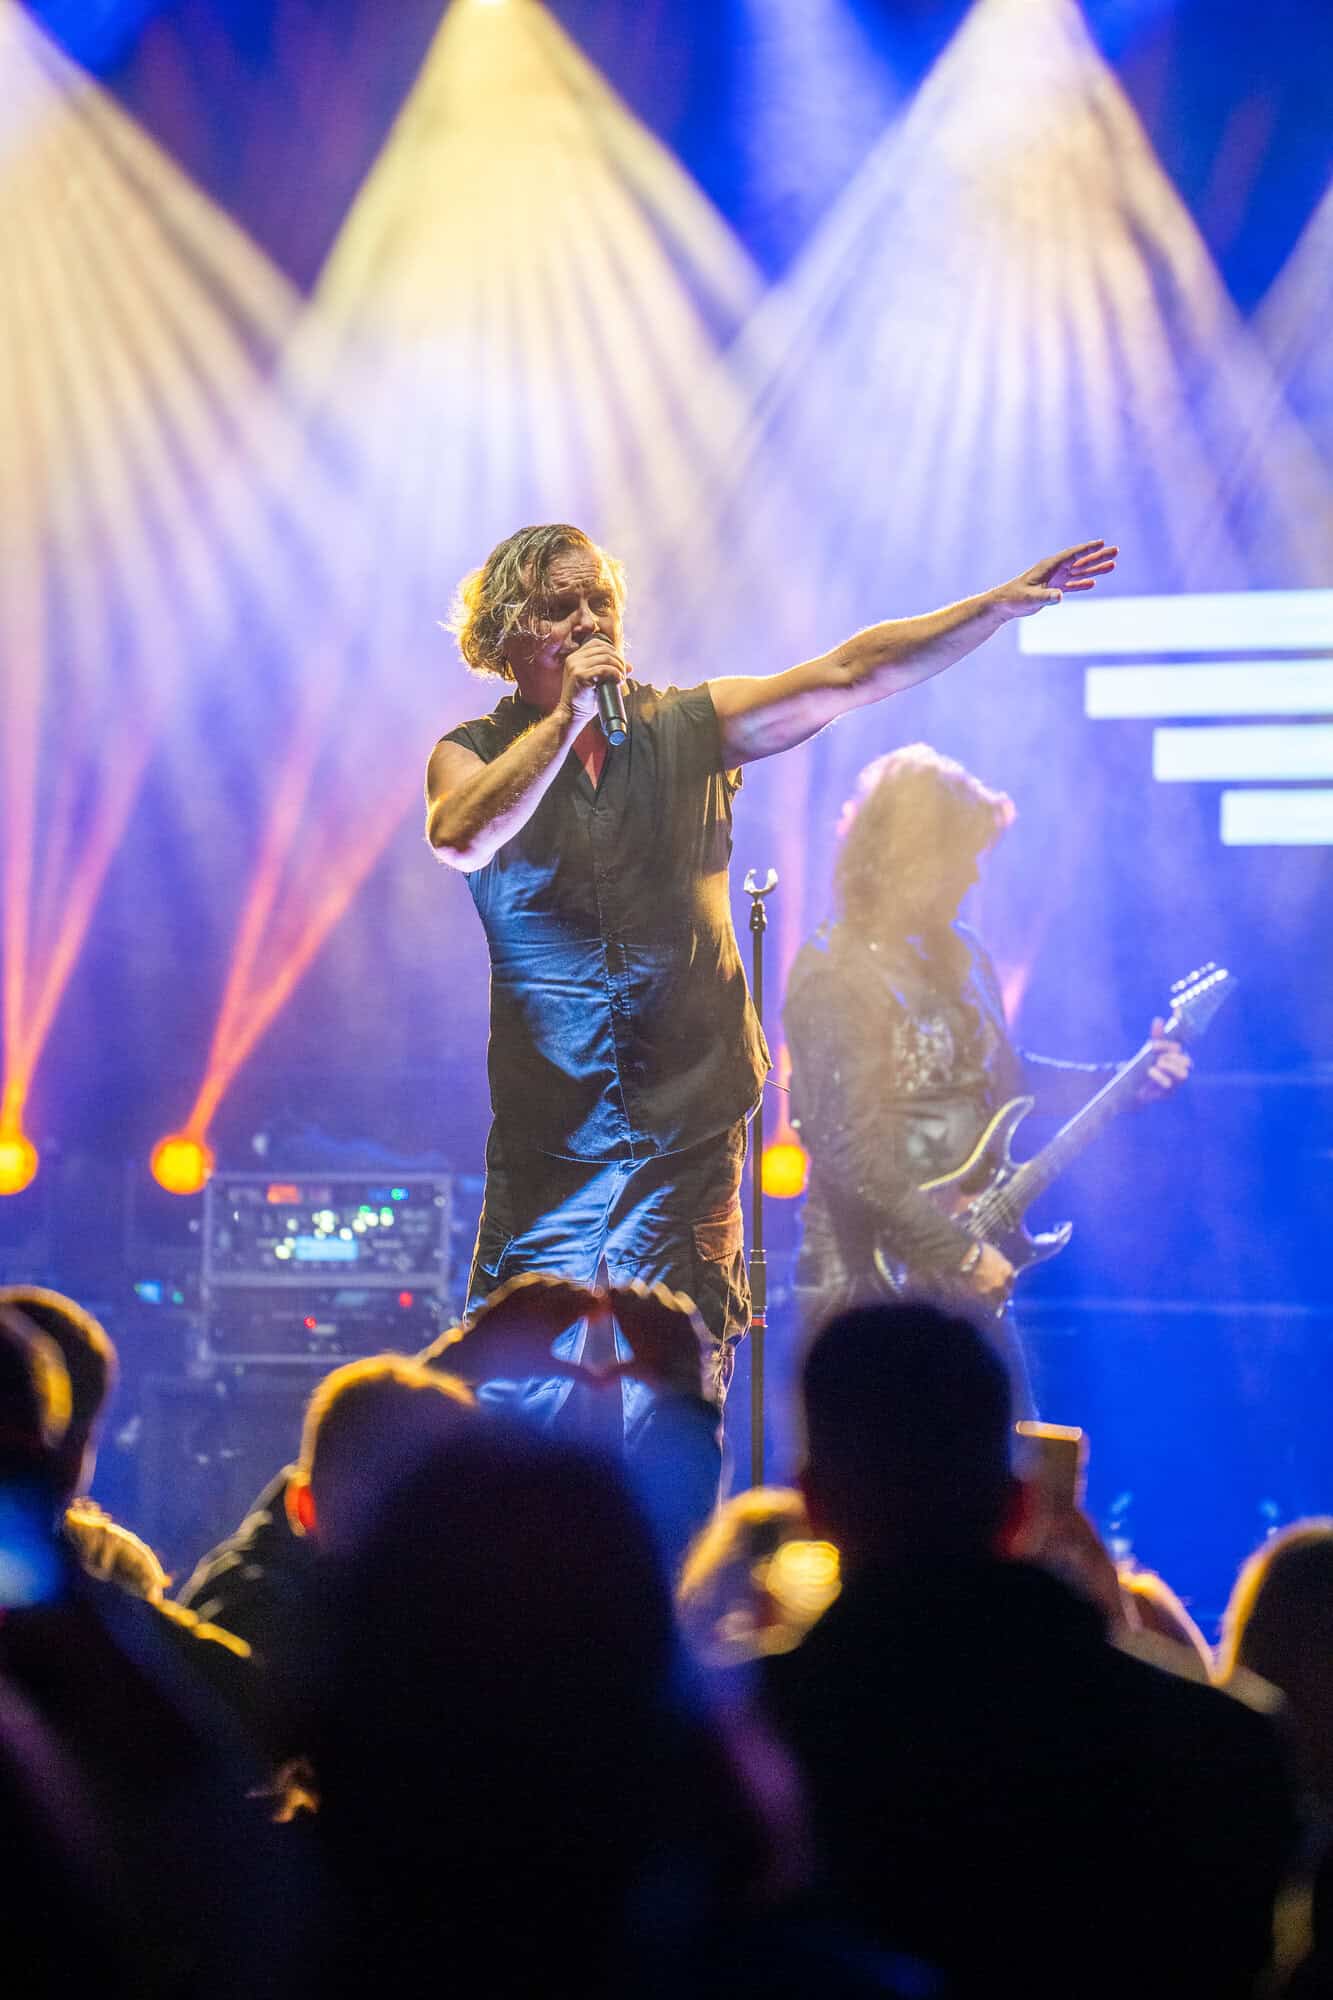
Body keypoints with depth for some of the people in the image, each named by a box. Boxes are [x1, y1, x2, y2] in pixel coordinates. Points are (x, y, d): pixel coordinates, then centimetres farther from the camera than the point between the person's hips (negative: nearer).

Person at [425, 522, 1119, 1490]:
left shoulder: (688, 727, 6)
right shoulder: (478, 754, 2)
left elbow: (851, 673, 1)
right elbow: (461, 837, -20)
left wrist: (1001, 605, -7)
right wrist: (567, 717, -20)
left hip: (689, 1117, 1)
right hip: (550, 1136, -1)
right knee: (519, 1399, -6)